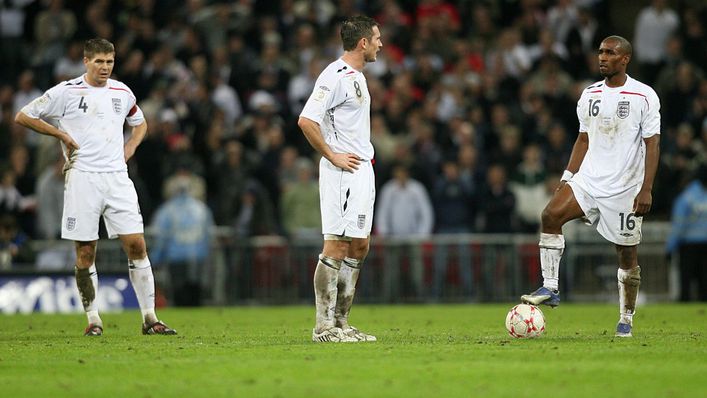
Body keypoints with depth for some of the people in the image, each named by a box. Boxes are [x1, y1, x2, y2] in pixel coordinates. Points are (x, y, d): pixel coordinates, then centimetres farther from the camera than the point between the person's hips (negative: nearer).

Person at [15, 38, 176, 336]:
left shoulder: (122, 92, 12)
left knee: (136, 244, -5)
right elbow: (23, 116, 3)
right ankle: (93, 319, 10)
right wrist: (62, 135, -4)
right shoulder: (66, 92, -1)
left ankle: (149, 318, -1)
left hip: (117, 177, 3)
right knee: (85, 252, -1)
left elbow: (140, 122, 31)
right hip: (82, 176, -3)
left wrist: (131, 145, 11)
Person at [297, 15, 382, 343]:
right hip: (342, 174, -10)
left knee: (359, 247, 11)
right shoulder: (335, 76, -15)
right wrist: (333, 156, -17)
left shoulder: (357, 76, 16)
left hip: (362, 171, 10)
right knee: (337, 246, -9)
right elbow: (306, 121, -23)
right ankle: (324, 326, -7)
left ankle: (340, 322, 16)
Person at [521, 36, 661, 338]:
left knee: (627, 253, 2)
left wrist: (646, 189, -14)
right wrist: (568, 177, 8)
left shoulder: (644, 96, -6)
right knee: (551, 214, -20)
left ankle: (626, 319, 17)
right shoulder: (590, 95, 9)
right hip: (588, 178, 4)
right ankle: (550, 288, -16)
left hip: (626, 187, -4)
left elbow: (652, 144, -7)